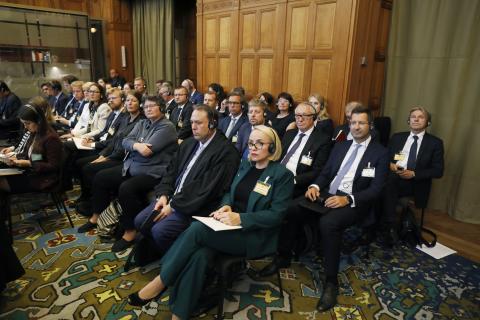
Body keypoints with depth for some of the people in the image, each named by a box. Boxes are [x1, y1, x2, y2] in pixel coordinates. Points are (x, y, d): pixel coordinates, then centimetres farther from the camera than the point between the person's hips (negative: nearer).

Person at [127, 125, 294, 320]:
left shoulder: (283, 175, -6)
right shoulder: (245, 165, 13)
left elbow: (276, 215, -12)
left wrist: (241, 218, -22)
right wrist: (226, 206, -5)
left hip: (256, 236, -5)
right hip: (231, 226, 5)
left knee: (198, 229, -28)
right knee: (199, 254, -28)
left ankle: (160, 282, -14)